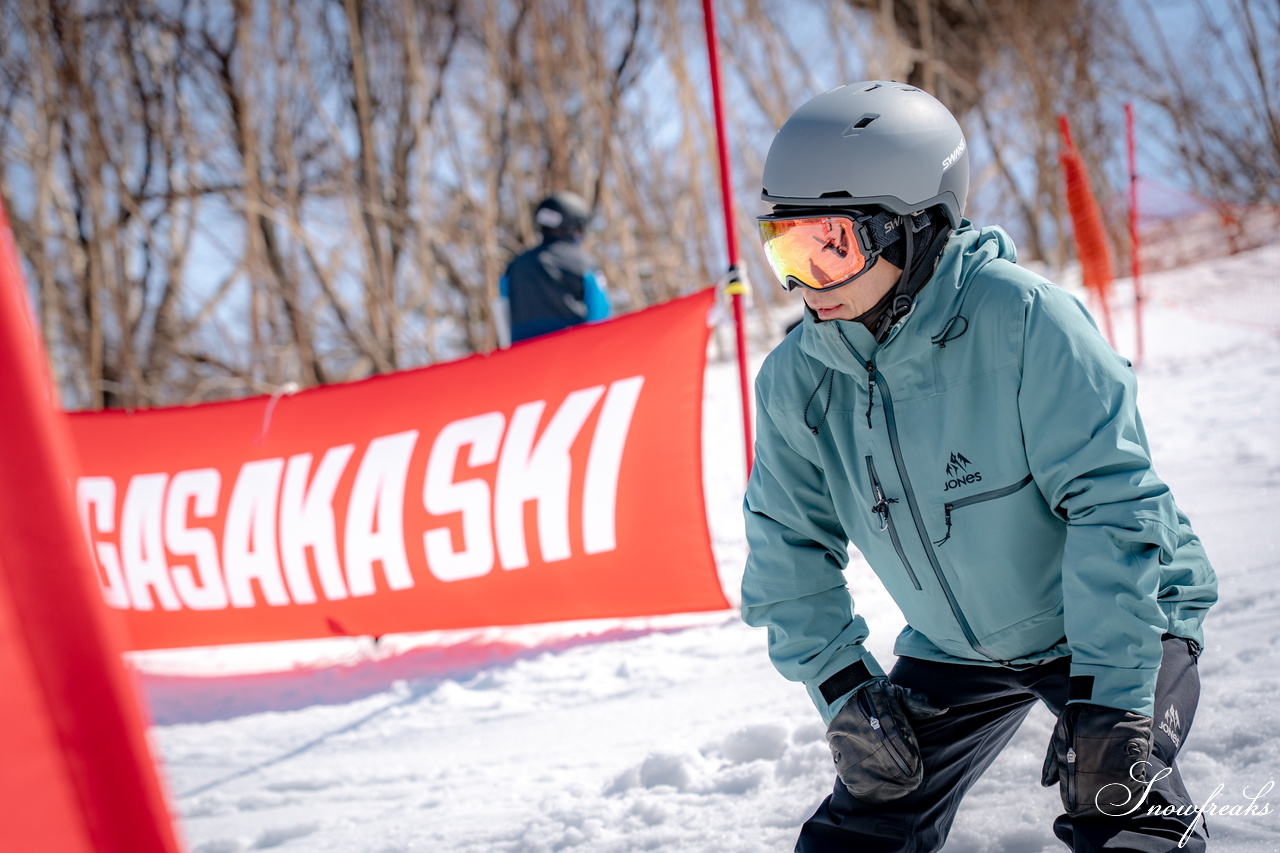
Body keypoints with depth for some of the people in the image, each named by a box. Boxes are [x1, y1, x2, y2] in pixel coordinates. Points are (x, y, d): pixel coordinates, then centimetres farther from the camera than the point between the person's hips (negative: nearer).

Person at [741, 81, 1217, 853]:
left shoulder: (1020, 319, -27)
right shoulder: (798, 380, -12)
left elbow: (1115, 504, -26)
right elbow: (790, 549, 0)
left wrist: (1109, 698, -28)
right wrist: (840, 686, -9)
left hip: (1116, 623, -4)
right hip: (954, 649, 5)